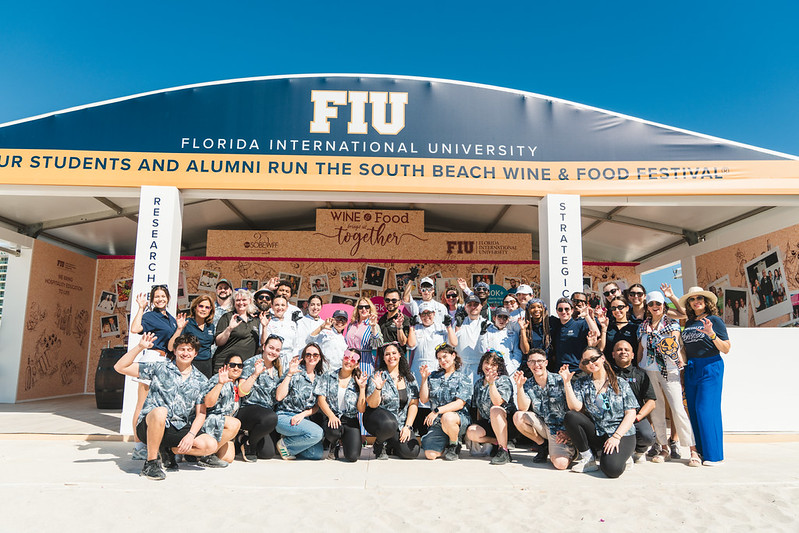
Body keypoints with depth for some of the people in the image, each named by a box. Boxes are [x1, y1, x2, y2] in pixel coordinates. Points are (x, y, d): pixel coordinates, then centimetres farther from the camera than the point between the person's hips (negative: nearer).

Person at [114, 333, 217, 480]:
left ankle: (168, 450, 7)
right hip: (148, 426, -3)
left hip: (179, 429, 3)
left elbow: (201, 413, 5)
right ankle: (151, 462, -18)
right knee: (160, 411, -37)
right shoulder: (160, 368, 3)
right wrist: (139, 347, -14)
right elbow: (120, 367, -2)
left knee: (211, 445, -18)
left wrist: (191, 435, -11)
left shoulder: (201, 380, 9)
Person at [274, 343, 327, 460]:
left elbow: (317, 406, 10)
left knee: (317, 453, -14)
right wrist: (289, 374, -19)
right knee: (317, 433, -30)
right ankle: (284, 443, -6)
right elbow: (279, 397, -15)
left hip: (304, 419, 6)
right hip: (285, 416, -5)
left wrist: (303, 414, -9)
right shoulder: (296, 372, -4)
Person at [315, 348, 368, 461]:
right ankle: (333, 444, 3)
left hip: (350, 421, 0)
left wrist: (362, 388, -6)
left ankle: (344, 440, 18)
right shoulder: (328, 376, 7)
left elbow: (361, 409, 1)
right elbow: (321, 399, -2)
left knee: (352, 457, -19)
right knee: (333, 430, -37)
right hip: (332, 418, 0)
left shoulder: (358, 382, 8)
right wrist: (331, 416, -17)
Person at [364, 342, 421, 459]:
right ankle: (379, 443, -3)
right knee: (389, 424, -38)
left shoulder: (410, 378, 4)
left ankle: (387, 445, 15)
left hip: (401, 423, 4)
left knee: (412, 452, -17)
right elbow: (372, 404, -12)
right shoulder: (377, 376, -6)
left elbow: (414, 404, 2)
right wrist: (378, 389, -30)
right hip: (378, 417, -4)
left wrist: (408, 426, -8)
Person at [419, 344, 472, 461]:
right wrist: (424, 379, -2)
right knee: (430, 454, -16)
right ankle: (446, 447, 20)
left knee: (447, 417, -38)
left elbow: (459, 404, -11)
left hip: (459, 419, -3)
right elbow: (424, 400, 8)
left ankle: (455, 445, -6)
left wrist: (437, 411, -20)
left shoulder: (463, 379, 2)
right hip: (437, 423, 3)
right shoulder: (433, 376, 14)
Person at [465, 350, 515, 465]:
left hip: (505, 421, -5)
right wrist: (479, 425, 7)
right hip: (486, 423, 5)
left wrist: (491, 383, -32)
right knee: (471, 432, -24)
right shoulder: (478, 384, 12)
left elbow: (497, 402, -23)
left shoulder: (504, 380, -6)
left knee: (494, 410, -37)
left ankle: (503, 450, -30)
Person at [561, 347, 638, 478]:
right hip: (596, 432, 3)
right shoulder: (581, 383, 6)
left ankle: (622, 455, 7)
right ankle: (588, 458, -8)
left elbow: (631, 413, -3)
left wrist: (616, 437, -15)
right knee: (570, 417, -23)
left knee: (611, 469, -30)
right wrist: (567, 382, -15)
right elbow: (575, 407, -8)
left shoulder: (621, 383, 2)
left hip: (622, 434, -3)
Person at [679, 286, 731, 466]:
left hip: (710, 368, -6)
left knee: (706, 409, -9)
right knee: (694, 410, 6)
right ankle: (701, 451, 16)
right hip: (691, 369, 6)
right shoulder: (689, 323, 13)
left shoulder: (714, 320, -4)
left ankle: (713, 454, 1)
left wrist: (711, 334, -23)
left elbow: (726, 349, -9)